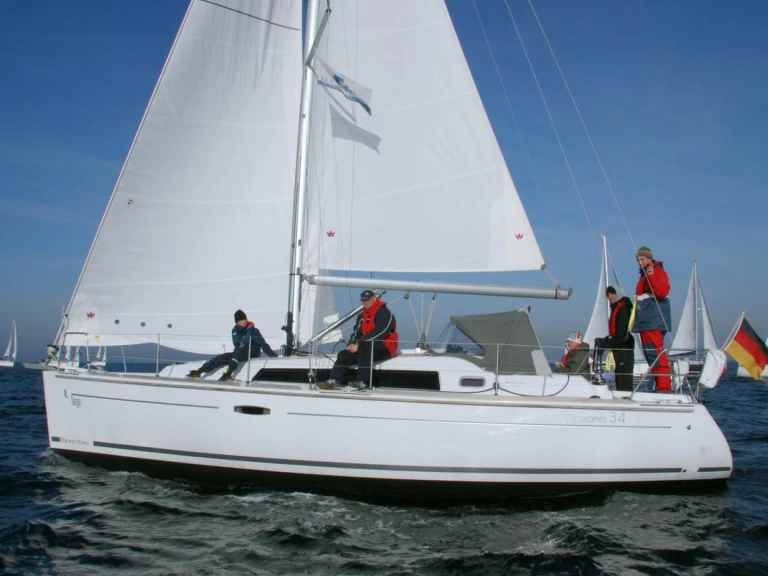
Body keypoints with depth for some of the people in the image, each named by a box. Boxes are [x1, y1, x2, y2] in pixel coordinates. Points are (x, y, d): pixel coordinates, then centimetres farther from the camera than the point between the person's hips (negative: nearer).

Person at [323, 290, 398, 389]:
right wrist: (352, 344, -10)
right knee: (344, 354, -11)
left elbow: (378, 333, -21)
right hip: (365, 347, 8)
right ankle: (335, 380, -21)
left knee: (364, 348, -39)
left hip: (384, 348, -8)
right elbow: (357, 332, 13)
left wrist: (359, 345, -22)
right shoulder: (362, 316, 19)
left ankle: (362, 382, -44)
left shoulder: (383, 313, -10)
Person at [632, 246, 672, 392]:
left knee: (656, 353, -15)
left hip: (654, 321, -10)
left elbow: (663, 292, -19)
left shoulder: (658, 272, -3)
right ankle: (660, 385, 11)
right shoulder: (643, 275, 24)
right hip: (645, 321, 10)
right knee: (649, 353, 8)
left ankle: (664, 386, -17)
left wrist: (651, 276, -28)